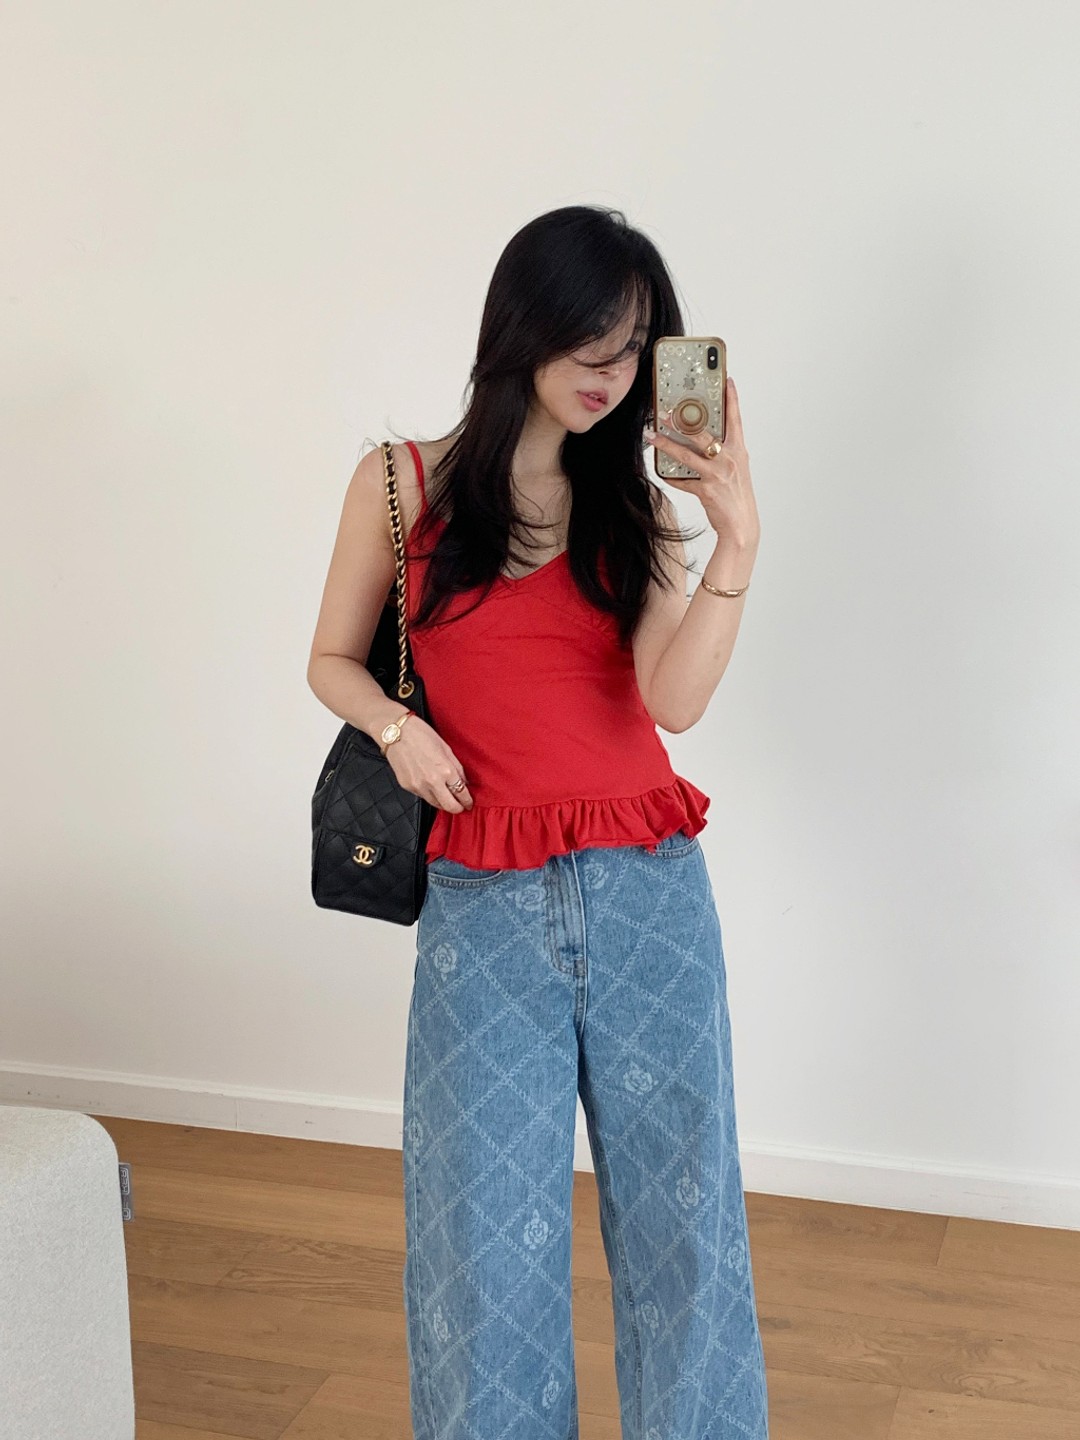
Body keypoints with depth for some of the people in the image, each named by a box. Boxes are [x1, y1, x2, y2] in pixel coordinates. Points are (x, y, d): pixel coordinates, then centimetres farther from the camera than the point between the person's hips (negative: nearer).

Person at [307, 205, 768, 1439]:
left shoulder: (637, 506, 7)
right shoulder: (404, 484, 3)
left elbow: (676, 698, -8)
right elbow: (333, 661, 13)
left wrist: (736, 538, -18)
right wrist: (397, 726, -6)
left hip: (648, 895, 2)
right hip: (485, 906, -1)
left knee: (674, 1199, 8)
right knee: (490, 1221, 7)